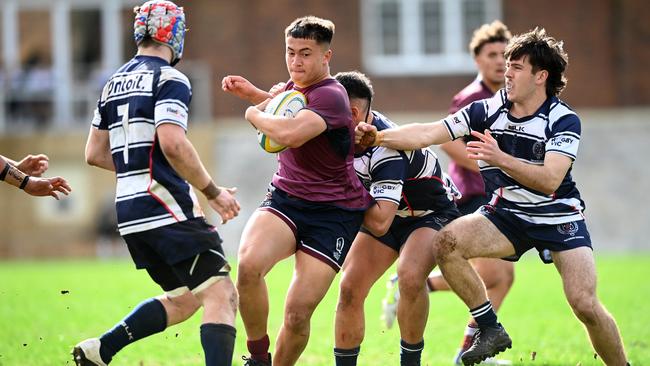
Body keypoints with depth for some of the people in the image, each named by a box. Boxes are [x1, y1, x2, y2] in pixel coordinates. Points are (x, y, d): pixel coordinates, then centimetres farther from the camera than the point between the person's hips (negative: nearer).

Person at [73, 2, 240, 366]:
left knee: (182, 300, 19)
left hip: (129, 209, 9)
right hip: (168, 207, -9)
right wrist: (213, 192, -14)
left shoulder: (115, 83, 17)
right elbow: (173, 144, -22)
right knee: (222, 296, -11)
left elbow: (96, 154, 21)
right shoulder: (169, 79, -9)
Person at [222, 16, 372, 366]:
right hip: (285, 197, 6)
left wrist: (255, 114, -16)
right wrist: (253, 93, 16)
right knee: (249, 264, -28)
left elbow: (290, 134, -38)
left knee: (297, 315, -14)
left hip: (332, 212, -6)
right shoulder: (295, 85, 8)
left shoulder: (330, 97, -19)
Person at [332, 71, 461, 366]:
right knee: (350, 289, -7)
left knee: (409, 276, -33)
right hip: (391, 213, 7)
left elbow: (379, 223, -41)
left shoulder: (387, 150, -36)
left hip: (433, 214, -7)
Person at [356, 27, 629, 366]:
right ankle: (490, 329, -10)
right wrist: (378, 137, -23)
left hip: (559, 218, -4)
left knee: (585, 304, -20)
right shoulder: (488, 110, -5)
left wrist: (502, 159, -39)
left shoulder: (564, 120, -15)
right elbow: (425, 134, -9)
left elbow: (550, 181, -27)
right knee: (446, 243, -22)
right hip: (507, 214, 4)